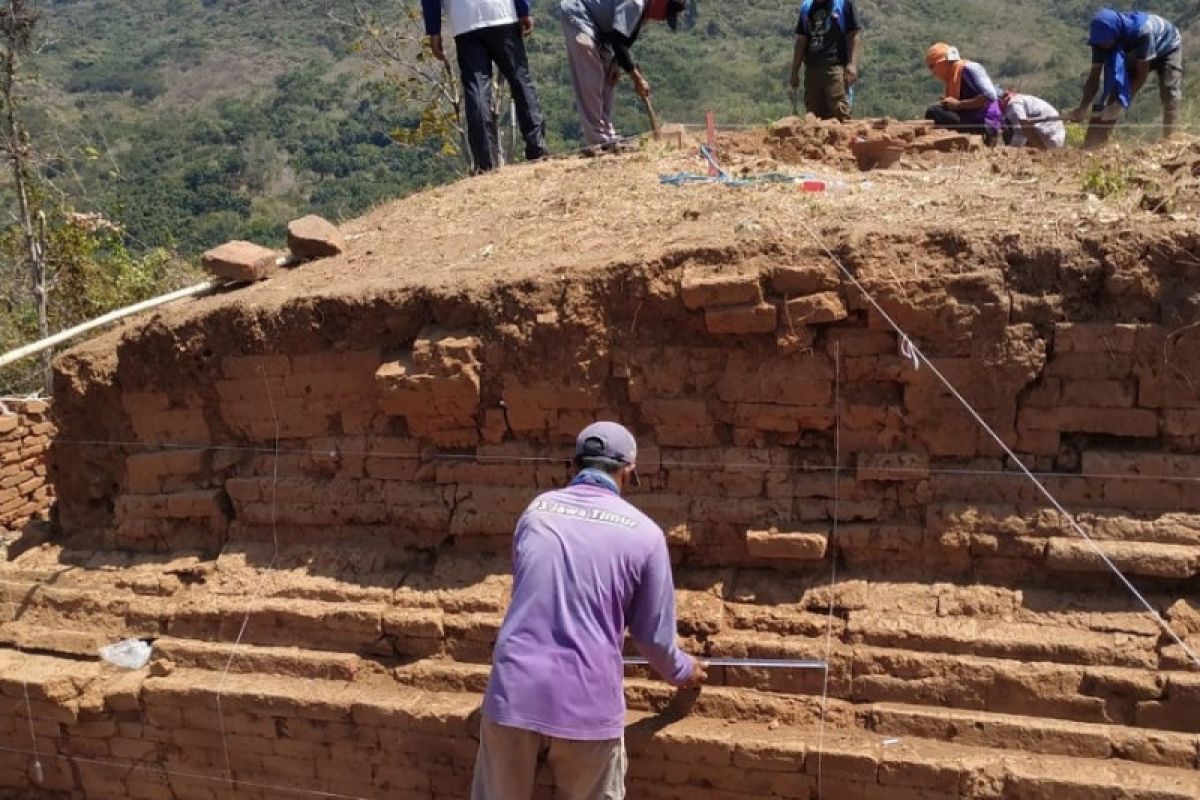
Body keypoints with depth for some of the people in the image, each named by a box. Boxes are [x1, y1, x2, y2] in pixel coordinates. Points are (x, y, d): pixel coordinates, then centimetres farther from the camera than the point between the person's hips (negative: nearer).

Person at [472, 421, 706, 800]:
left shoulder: (536, 510, 7)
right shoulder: (643, 533, -3)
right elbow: (654, 636, 5)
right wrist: (684, 671, 26)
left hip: (513, 695, 3)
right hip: (587, 706, -2)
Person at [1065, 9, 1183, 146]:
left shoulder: (1142, 31, -44)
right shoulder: (1103, 37, -28)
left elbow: (1141, 76, -37)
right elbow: (1094, 77, -24)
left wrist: (1120, 105, -42)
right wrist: (1082, 108, -36)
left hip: (1167, 48, -5)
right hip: (1135, 54, 5)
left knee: (1170, 94, -19)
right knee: (1115, 90, -7)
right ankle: (1093, 143, -6)